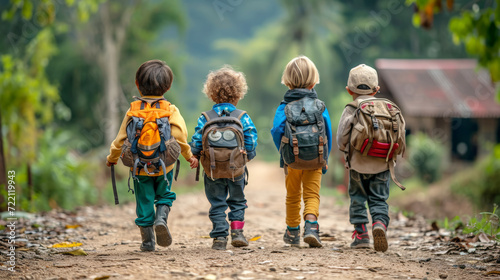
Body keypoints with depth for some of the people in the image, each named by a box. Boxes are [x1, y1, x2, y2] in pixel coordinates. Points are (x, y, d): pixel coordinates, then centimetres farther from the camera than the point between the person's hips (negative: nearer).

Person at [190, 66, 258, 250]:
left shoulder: (205, 118, -4)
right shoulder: (243, 117, -4)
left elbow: (196, 143, -7)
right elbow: (251, 142, -6)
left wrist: (196, 158, 10)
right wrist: (247, 157, 11)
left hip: (212, 170, 0)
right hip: (236, 169, 0)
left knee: (217, 204, 10)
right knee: (237, 201, 19)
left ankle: (220, 238, 5)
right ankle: (237, 231, 7)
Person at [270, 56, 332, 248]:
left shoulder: (284, 106, -4)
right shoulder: (320, 105, -1)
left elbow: (277, 131, -13)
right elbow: (328, 133, -1)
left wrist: (283, 154, 1)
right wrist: (325, 159, 8)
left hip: (292, 159, 0)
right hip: (315, 159, 0)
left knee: (293, 196, 17)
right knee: (312, 194, 5)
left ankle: (293, 232, 28)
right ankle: (311, 225, -19)